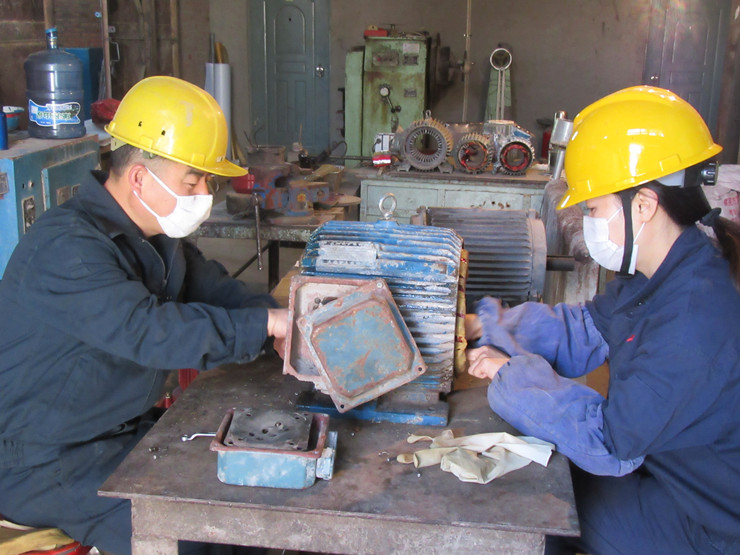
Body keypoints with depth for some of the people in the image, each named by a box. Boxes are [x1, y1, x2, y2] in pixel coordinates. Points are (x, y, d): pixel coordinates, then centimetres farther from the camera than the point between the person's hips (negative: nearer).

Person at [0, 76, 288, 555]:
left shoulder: (158, 235, 6)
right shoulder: (67, 247, -27)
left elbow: (218, 290, 3)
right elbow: (150, 330, -38)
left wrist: (287, 318, -16)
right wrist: (265, 324, -37)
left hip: (121, 428, 9)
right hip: (42, 461, -9)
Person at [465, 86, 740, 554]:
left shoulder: (697, 318, -33)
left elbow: (609, 442, -30)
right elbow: (584, 330, 6)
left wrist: (513, 372, -20)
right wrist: (484, 326, -3)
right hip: (654, 457, 8)